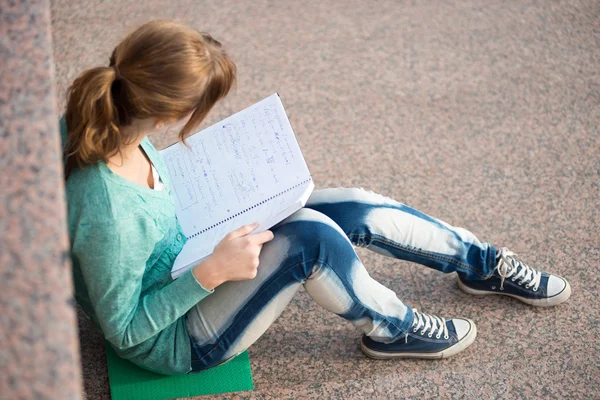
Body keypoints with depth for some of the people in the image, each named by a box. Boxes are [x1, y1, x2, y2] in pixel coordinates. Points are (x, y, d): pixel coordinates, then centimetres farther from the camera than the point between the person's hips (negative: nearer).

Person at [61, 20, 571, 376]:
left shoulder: (97, 121, -16)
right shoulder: (108, 216, -40)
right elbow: (125, 330, -24)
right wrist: (212, 272, -31)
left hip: (186, 252, 8)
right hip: (177, 340, -8)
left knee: (356, 209, -2)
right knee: (310, 235, -28)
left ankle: (482, 262, 23)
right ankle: (392, 329, 4)